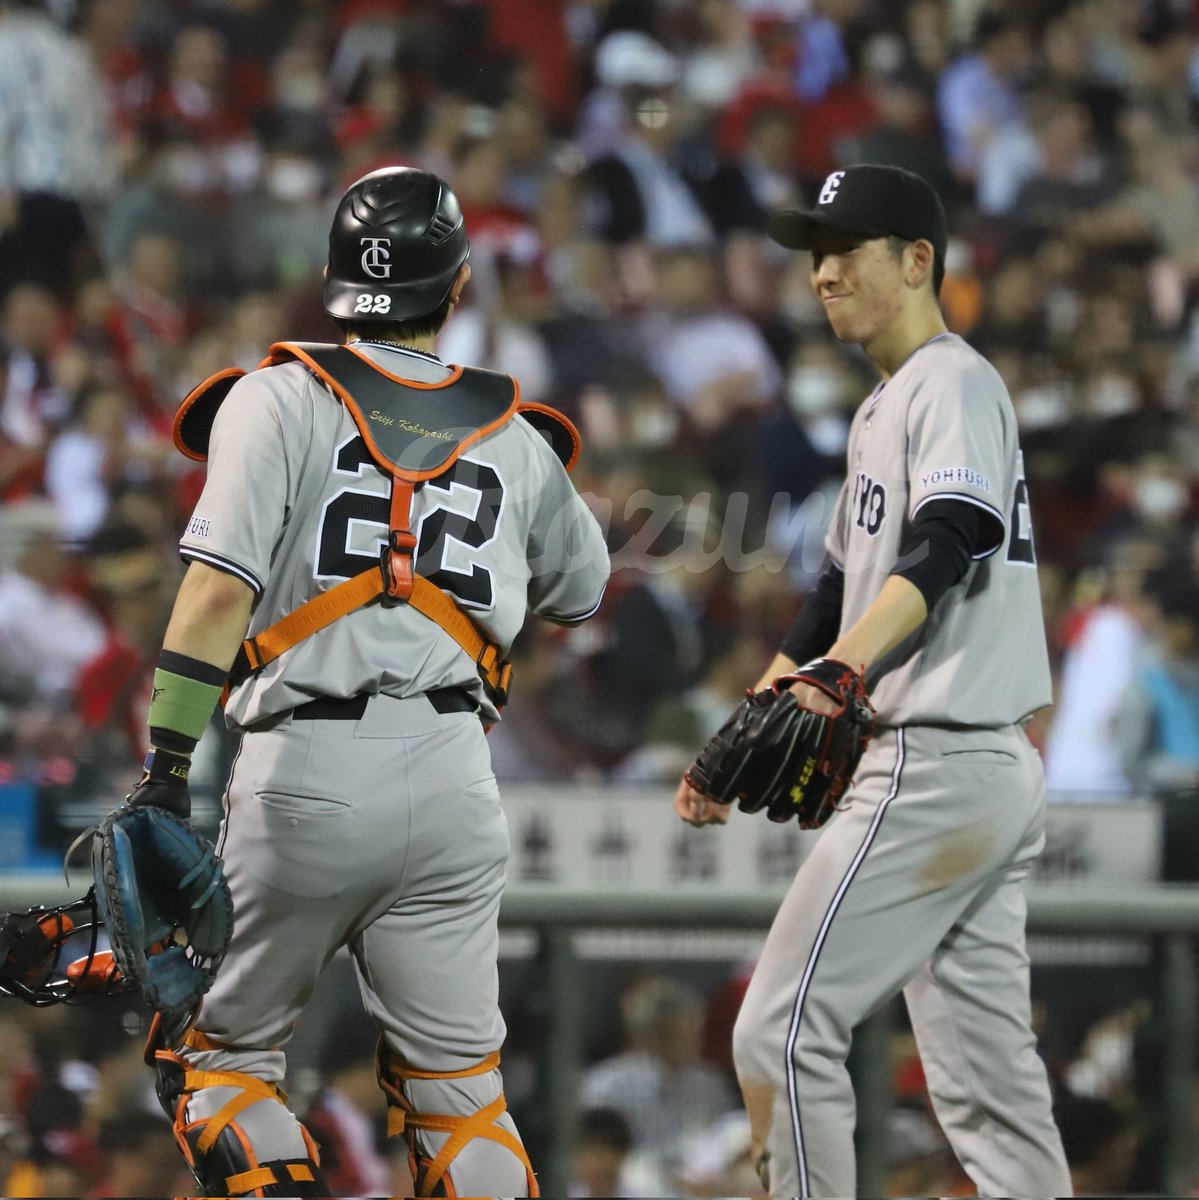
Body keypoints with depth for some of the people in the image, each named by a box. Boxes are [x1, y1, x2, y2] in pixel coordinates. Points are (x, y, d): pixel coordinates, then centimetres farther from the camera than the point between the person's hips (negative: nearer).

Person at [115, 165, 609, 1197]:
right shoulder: (515, 440, 12)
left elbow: (222, 587, -11)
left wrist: (165, 768, -13)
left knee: (219, 1050, 11)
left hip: (306, 768, -3)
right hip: (452, 776, 3)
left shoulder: (279, 400, 1)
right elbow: (579, 591, 28)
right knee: (457, 1087, 11)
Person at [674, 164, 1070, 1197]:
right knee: (989, 1076, 6)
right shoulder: (881, 412, 22)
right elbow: (841, 599, 28)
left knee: (783, 1033, -9)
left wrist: (834, 674, -40)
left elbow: (945, 552, -27)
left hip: (938, 767, -10)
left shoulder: (954, 383, -9)